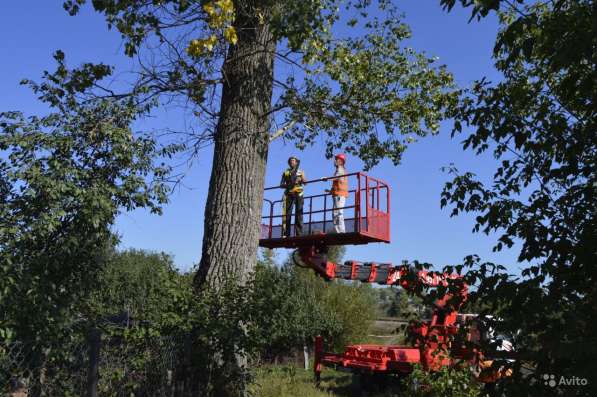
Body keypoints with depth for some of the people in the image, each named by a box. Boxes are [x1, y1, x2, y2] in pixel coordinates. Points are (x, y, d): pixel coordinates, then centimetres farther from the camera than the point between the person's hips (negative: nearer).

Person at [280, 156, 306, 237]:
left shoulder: (300, 172, 19)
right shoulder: (286, 172, 19)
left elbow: (305, 182, 4)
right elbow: (281, 184, 11)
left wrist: (301, 179, -17)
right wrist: (287, 185, -9)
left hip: (298, 194, -1)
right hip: (289, 194, 1)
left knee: (298, 213, -9)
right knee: (287, 214, -6)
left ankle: (299, 234, -13)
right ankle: (286, 234, -7)